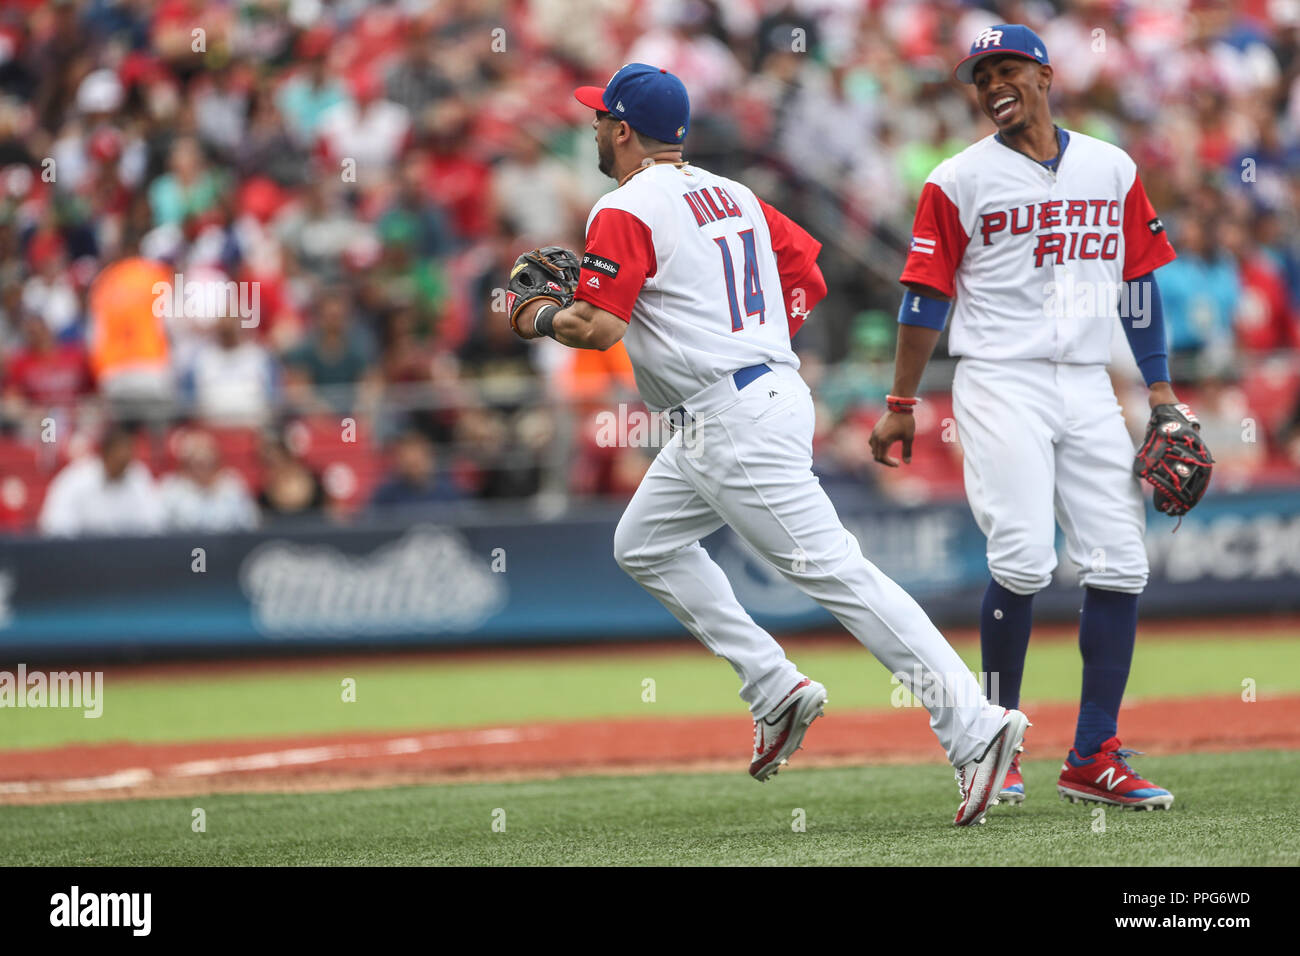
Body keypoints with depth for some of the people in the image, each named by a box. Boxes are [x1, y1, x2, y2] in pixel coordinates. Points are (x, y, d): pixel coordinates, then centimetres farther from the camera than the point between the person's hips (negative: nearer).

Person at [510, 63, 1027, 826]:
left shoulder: (625, 212, -9)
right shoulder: (732, 195, 17)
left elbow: (599, 327, -17)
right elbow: (809, 270, 18)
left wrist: (538, 317, 2)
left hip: (735, 422, -10)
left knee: (832, 569, -14)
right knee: (644, 543, 22)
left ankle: (974, 727, -21)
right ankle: (775, 690, 14)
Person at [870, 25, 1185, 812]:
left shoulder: (1113, 170, 12)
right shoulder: (960, 180, 2)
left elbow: (1140, 282, 15)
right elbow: (927, 296, 1)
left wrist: (1161, 390, 9)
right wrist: (902, 405, -2)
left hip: (1089, 387, 4)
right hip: (1001, 385, -4)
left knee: (1120, 563, -3)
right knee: (1023, 561, -16)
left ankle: (1093, 759, 3)